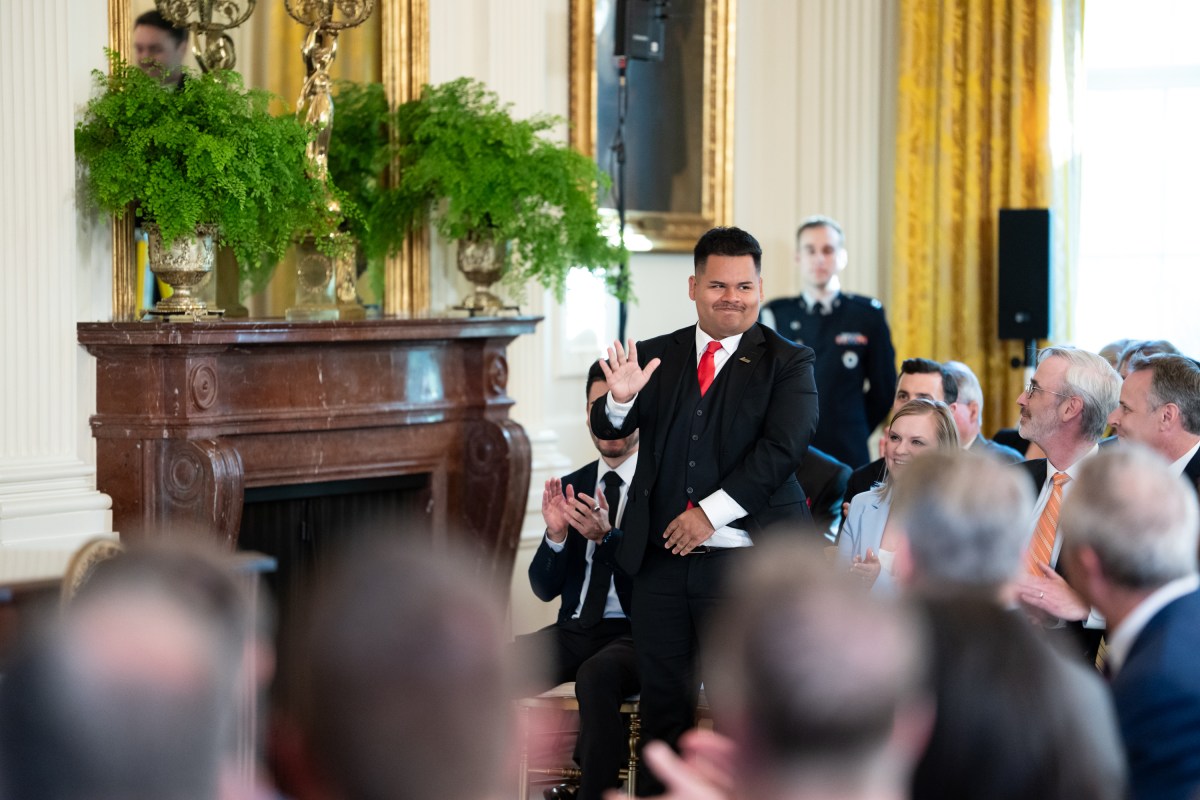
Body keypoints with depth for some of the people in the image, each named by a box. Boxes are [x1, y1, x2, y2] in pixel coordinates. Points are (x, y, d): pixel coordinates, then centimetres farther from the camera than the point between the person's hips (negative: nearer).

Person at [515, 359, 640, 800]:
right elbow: (544, 587, 11)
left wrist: (607, 536, -26)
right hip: (575, 629, 5)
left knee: (596, 675, -38)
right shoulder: (571, 486, 14)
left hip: (636, 634, -5)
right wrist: (555, 535, -9)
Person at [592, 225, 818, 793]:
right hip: (659, 557, 3)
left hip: (741, 559, -3)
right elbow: (610, 430, 2)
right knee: (662, 704, 8)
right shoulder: (657, 357, 11)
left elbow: (780, 449, -10)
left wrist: (710, 512, -17)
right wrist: (620, 401, -21)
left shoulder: (787, 363, 1)